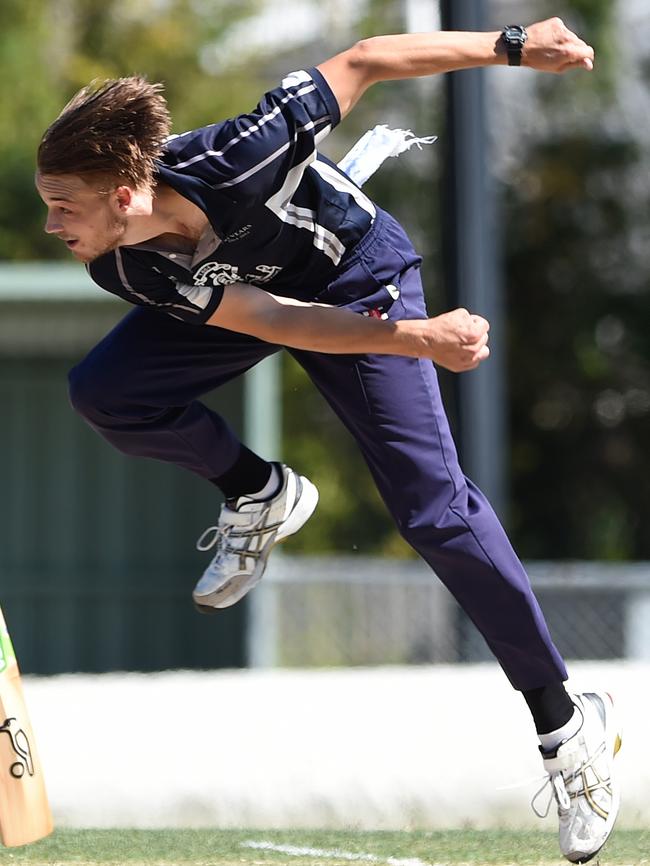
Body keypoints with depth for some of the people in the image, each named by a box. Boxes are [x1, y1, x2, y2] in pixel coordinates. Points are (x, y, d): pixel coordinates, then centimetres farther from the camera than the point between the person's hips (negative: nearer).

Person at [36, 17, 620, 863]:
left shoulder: (234, 158, -41)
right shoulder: (125, 272, -29)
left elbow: (362, 63, -28)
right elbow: (273, 320, -29)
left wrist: (514, 47, -25)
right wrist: (417, 340, -41)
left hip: (360, 276, -4)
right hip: (263, 293, 4)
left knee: (433, 508, -12)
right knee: (103, 390, -18)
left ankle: (565, 720, -1)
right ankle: (261, 497, 8)